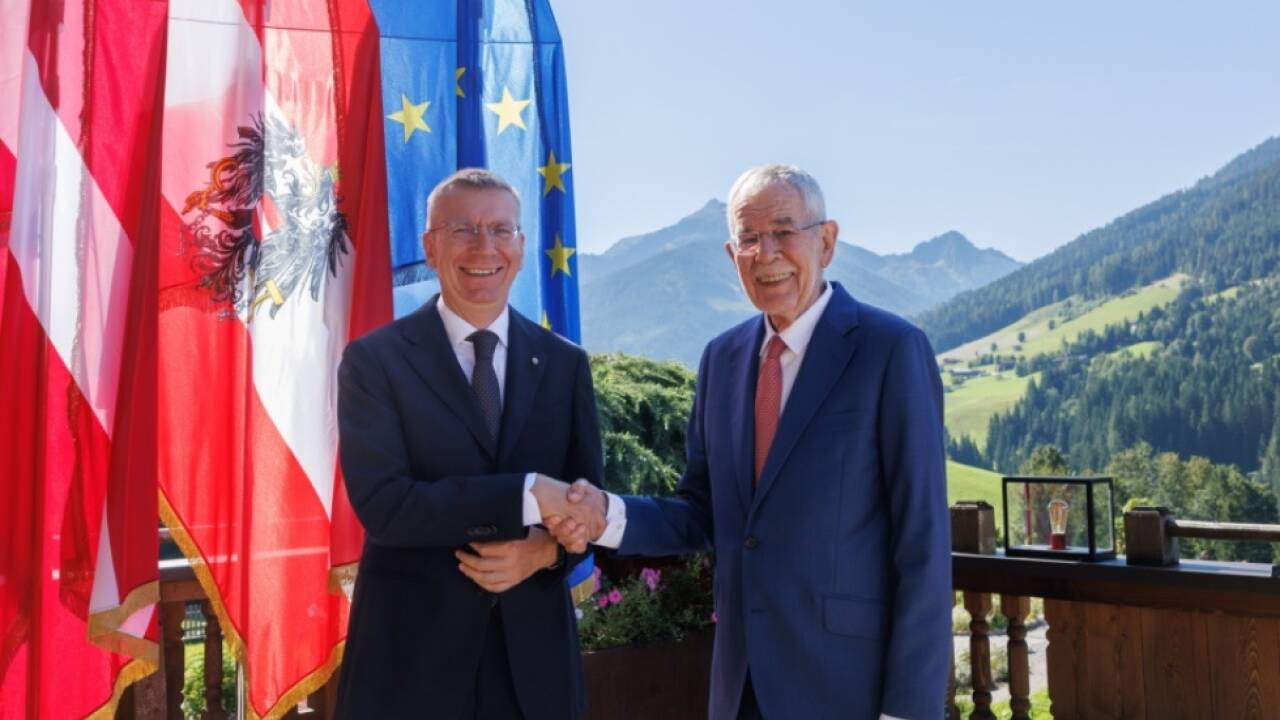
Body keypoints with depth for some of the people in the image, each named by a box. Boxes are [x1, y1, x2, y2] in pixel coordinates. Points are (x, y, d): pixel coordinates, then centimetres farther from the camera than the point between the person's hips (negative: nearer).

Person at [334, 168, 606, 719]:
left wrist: (545, 550, -15)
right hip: (410, 654, -3)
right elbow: (381, 505, -16)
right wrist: (527, 495, -23)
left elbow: (587, 499, 6)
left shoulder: (565, 363, 4)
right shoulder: (374, 360, -6)